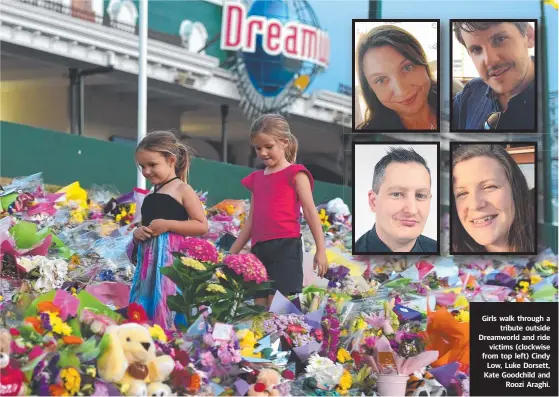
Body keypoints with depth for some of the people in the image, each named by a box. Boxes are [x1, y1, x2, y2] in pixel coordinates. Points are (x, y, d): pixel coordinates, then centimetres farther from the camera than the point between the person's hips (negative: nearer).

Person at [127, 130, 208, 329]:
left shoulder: (182, 190, -3)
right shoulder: (150, 196, 17)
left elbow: (202, 226, -9)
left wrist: (168, 225, -16)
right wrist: (137, 233, 4)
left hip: (172, 259, -8)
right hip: (148, 260, 8)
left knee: (167, 307, -13)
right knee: (144, 308, 6)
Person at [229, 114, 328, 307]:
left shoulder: (295, 174, 2)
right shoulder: (256, 178, 19)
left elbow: (310, 212, -2)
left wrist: (321, 250, -9)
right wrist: (232, 253, 22)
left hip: (285, 246, -6)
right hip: (259, 249, 6)